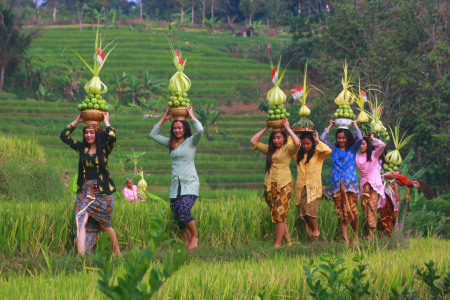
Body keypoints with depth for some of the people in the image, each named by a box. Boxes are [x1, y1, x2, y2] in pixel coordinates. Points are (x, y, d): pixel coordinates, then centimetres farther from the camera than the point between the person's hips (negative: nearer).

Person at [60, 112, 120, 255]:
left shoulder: (104, 148, -1)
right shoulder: (82, 147, 10)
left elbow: (112, 137, -22)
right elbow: (64, 136, 11)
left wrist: (106, 122, -7)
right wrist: (77, 121, 9)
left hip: (102, 192, -3)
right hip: (85, 191, 3)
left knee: (104, 225, 8)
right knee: (81, 222, -15)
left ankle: (117, 252, 28)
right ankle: (81, 255, -24)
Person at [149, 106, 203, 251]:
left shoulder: (191, 141, 1)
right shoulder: (171, 143, 16)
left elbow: (200, 130, -19)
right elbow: (153, 134, 20)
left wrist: (191, 115, -5)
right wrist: (164, 118, 15)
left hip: (190, 184, -6)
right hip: (176, 185, 6)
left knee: (184, 211, -23)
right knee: (178, 217, 1)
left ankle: (194, 236, -2)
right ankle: (187, 244, 9)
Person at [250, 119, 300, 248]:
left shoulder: (288, 149, 3)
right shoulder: (269, 150, 17)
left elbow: (297, 143, -17)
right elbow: (253, 141, 17)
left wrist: (288, 128, -6)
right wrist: (265, 129, 14)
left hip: (284, 185, -5)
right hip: (270, 185, 5)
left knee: (280, 214, -11)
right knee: (275, 215, 5)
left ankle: (277, 244, -10)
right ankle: (288, 241, 12)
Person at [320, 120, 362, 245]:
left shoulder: (352, 150, 11)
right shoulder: (334, 149, 14)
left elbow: (360, 139, -4)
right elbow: (322, 139, 7)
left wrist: (355, 125, 9)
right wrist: (330, 126, 14)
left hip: (350, 184, -2)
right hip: (336, 185, 2)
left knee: (353, 212, -10)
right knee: (341, 214, -2)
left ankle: (356, 236, 11)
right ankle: (346, 240, 0)